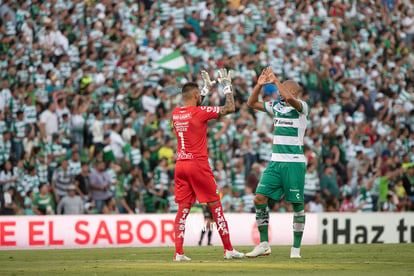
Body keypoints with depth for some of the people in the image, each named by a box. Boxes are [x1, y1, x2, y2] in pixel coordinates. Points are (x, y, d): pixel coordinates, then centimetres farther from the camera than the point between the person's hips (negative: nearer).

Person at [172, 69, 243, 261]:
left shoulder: (176, 114, 8)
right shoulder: (200, 112, -11)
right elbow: (230, 108, -7)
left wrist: (208, 87, 34)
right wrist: (227, 86, 7)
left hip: (181, 164, 6)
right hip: (198, 164, -6)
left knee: (183, 208, 4)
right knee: (215, 206, 3)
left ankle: (178, 253, -4)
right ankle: (228, 249, 6)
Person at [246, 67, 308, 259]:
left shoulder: (301, 107, -6)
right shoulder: (276, 107, 13)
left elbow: (290, 98, -28)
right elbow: (251, 103, 19)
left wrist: (275, 80, -19)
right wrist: (260, 84, 5)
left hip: (294, 163, -6)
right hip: (276, 162, 6)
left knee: (297, 204, -1)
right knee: (259, 199, -4)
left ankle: (296, 248, 7)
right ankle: (264, 244, 4)